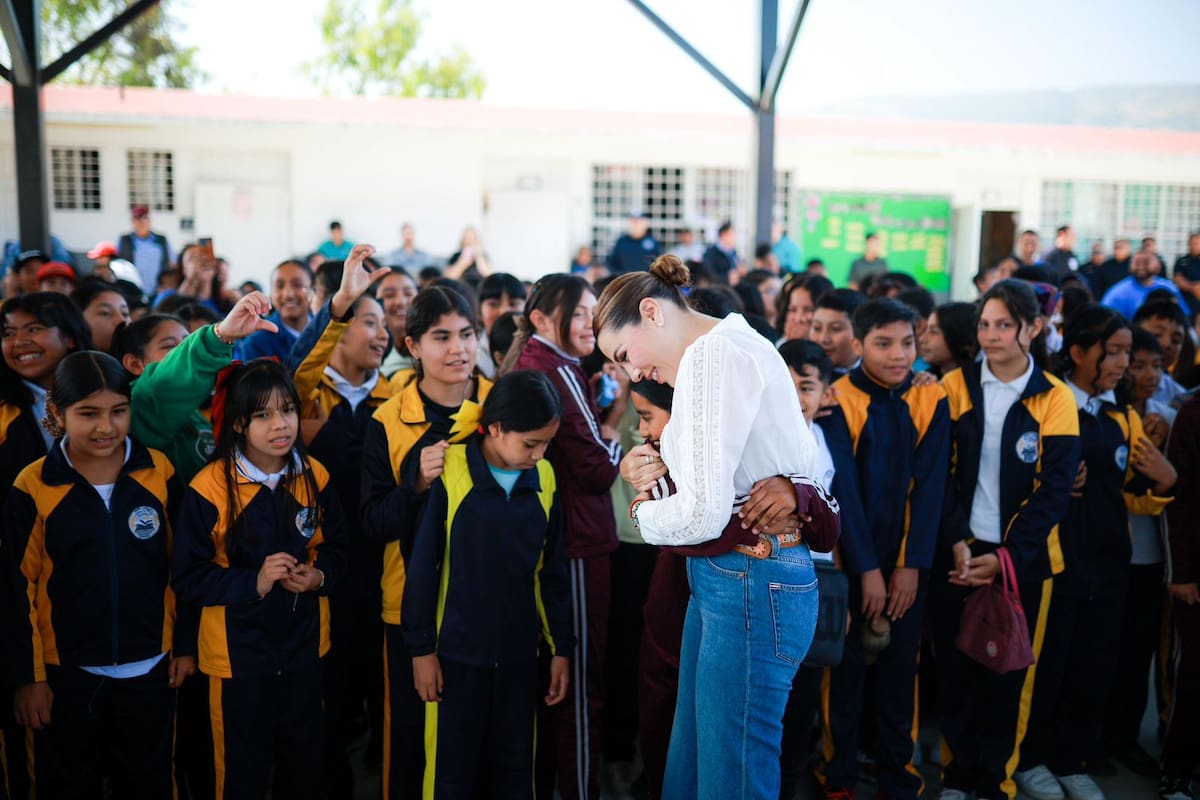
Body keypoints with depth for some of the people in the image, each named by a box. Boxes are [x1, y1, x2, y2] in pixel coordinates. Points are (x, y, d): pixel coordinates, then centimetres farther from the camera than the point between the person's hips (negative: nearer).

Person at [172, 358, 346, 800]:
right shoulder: (209, 488, -16)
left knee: (304, 764, 20)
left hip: (304, 646, 4)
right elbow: (188, 579, -12)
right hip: (237, 652, -3)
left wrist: (319, 576, -13)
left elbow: (335, 549, 8)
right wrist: (255, 581, -24)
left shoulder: (314, 477, -3)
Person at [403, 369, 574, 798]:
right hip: (456, 652, -3)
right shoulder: (448, 471, -14)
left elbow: (552, 571, 6)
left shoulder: (544, 479, -3)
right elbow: (422, 566, -8)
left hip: (520, 653, 3)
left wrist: (560, 647, 8)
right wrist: (421, 647, -5)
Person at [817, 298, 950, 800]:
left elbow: (930, 488, -4)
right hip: (848, 560, -2)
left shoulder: (932, 401, 0)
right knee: (845, 668, 5)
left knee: (901, 668, 8)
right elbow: (842, 489, -12)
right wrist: (867, 568, -16)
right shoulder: (837, 400, -8)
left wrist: (911, 565, -10)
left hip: (907, 561, 2)